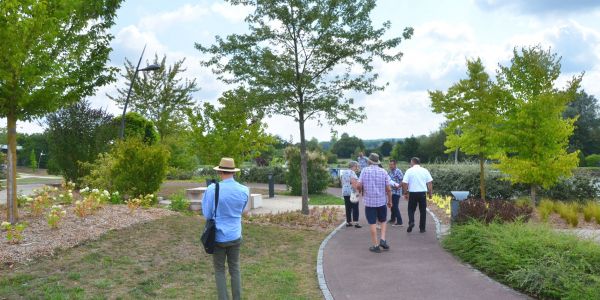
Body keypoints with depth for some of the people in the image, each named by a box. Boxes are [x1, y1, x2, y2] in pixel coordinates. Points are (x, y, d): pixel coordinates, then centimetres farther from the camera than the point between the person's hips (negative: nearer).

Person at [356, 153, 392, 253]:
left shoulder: (365, 171, -5)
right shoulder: (383, 172, -1)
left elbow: (358, 185, -12)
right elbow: (388, 189, -2)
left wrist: (361, 191, 10)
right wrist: (390, 201, 11)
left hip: (369, 201, -1)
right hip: (382, 201, 2)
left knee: (372, 223, 5)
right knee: (383, 221, 20)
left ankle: (376, 245, 7)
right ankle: (383, 240, 4)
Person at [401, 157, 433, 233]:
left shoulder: (409, 171, -2)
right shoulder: (425, 170, 3)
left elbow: (404, 183, -6)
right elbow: (430, 182, 2)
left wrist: (405, 193, 3)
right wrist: (430, 193, 9)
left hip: (413, 193, -1)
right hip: (422, 193, 2)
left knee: (411, 209, 12)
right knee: (422, 210, 10)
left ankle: (411, 222, -12)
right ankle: (422, 228, 13)